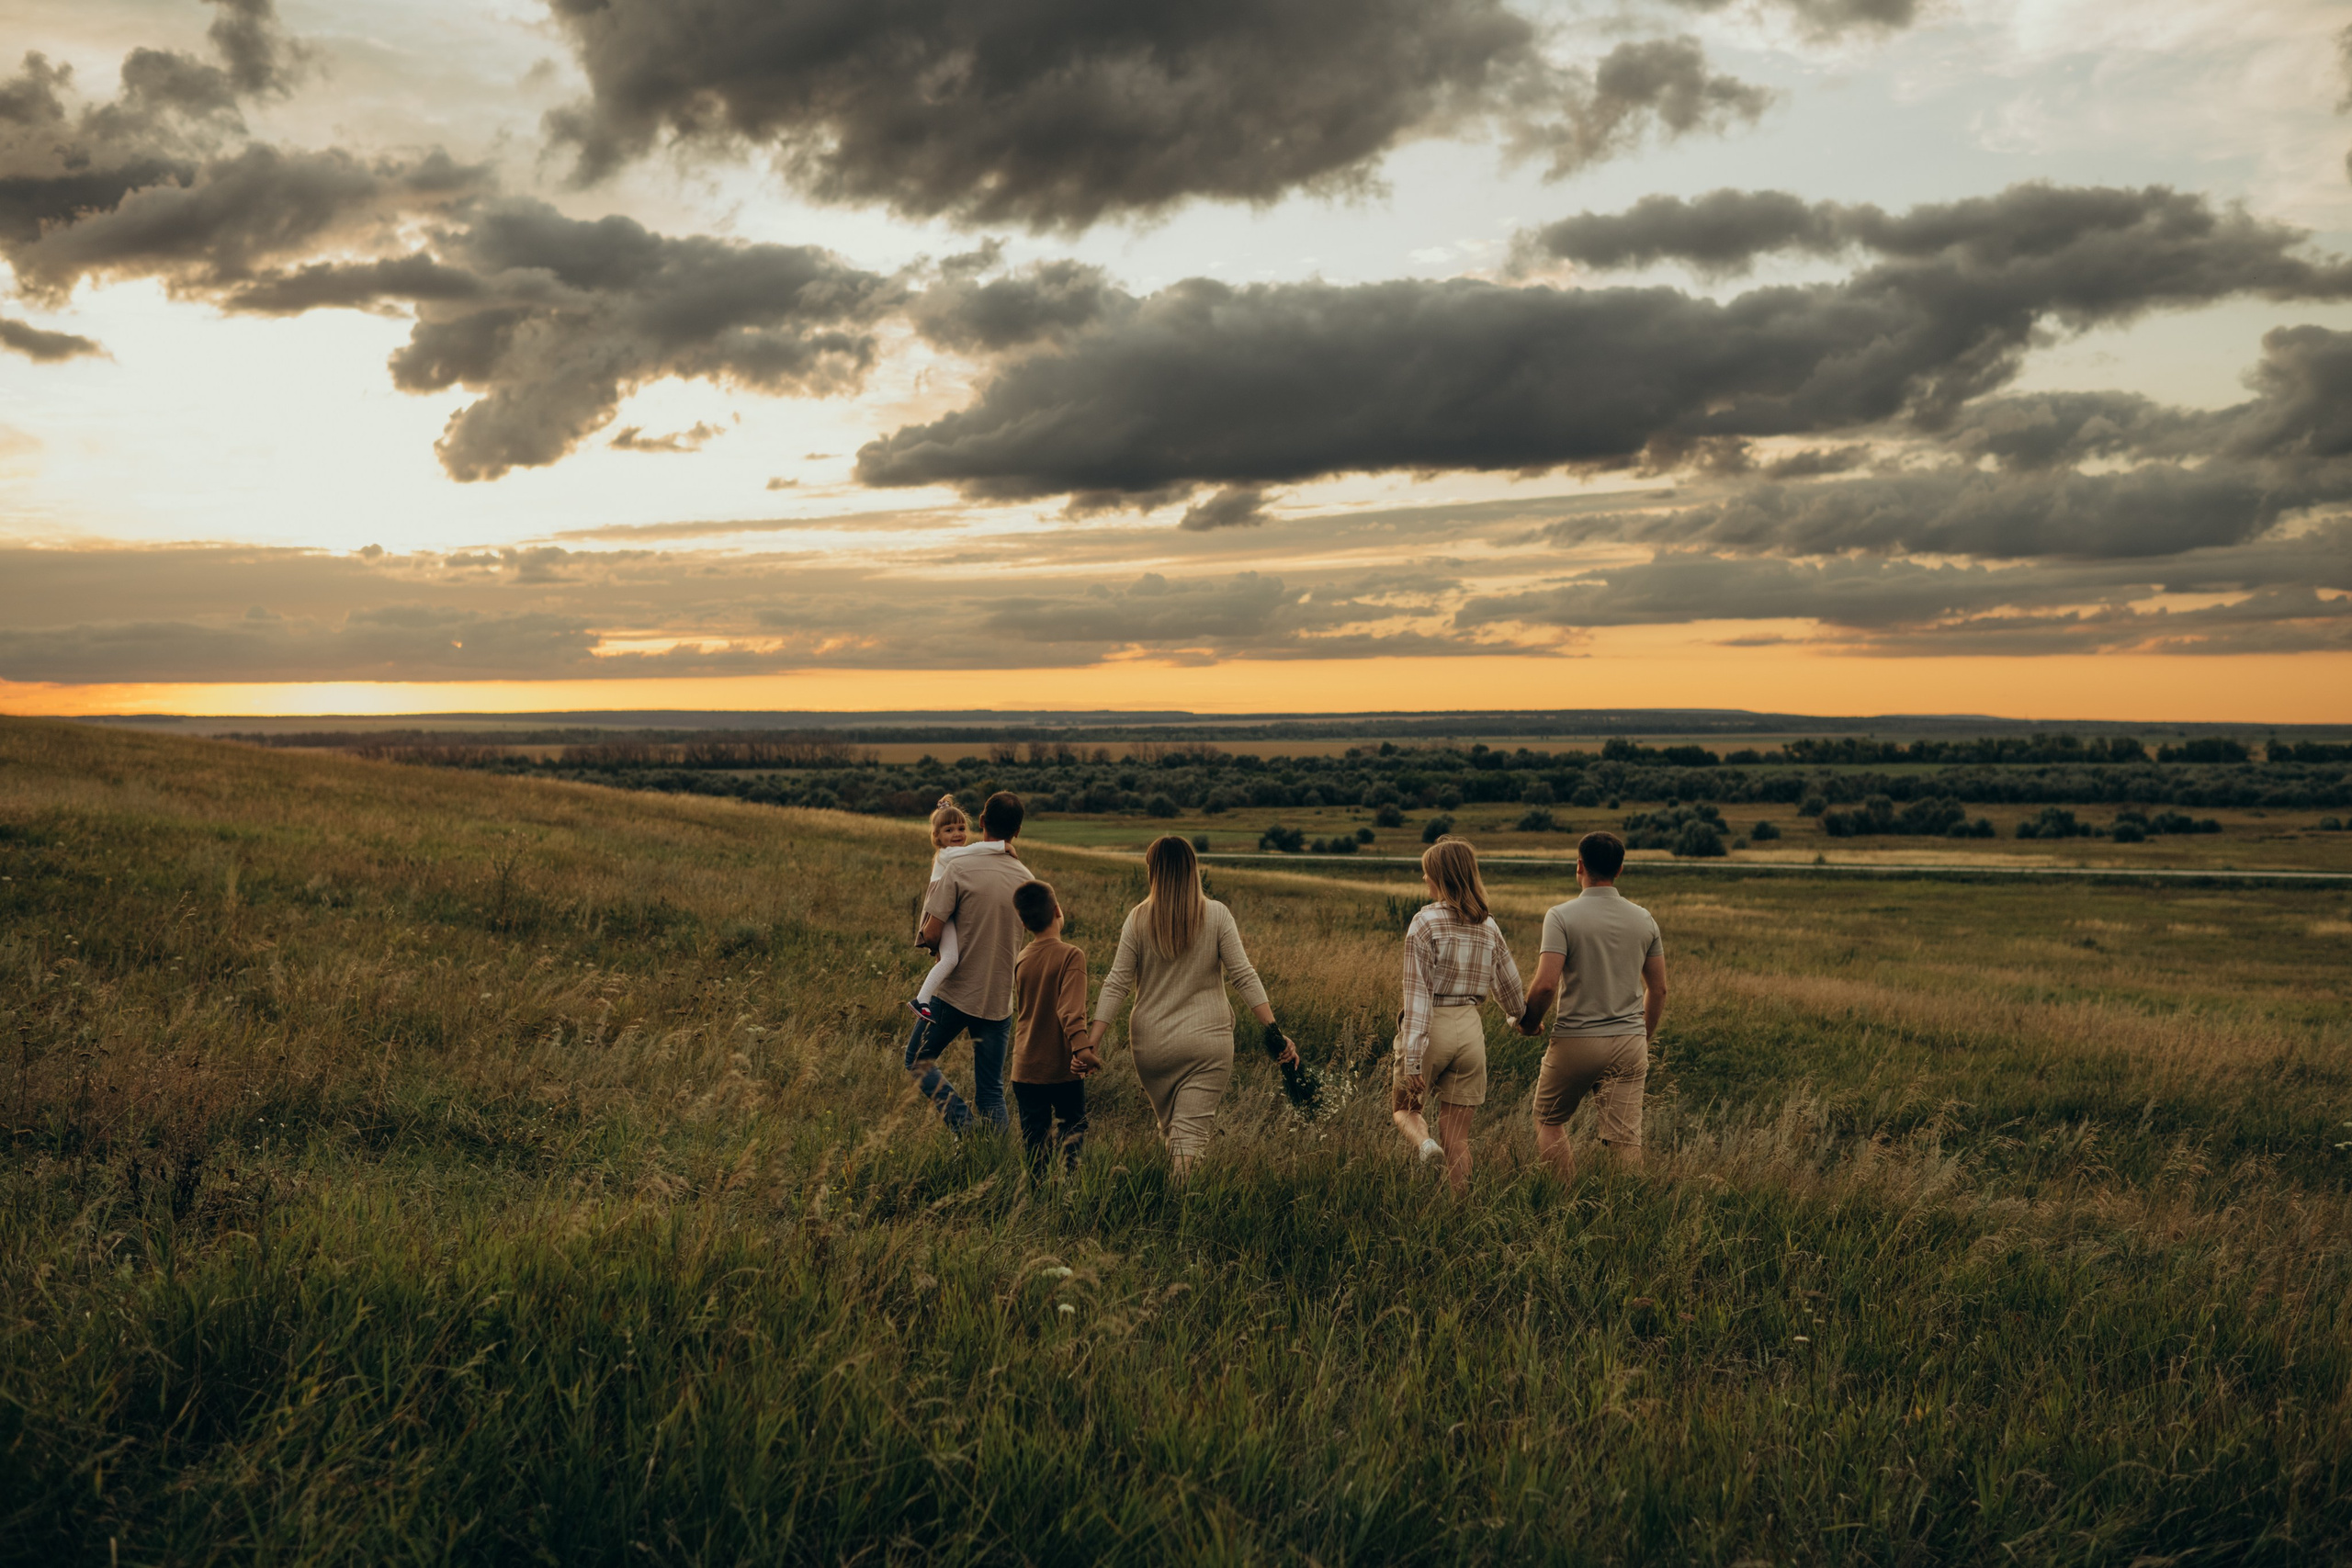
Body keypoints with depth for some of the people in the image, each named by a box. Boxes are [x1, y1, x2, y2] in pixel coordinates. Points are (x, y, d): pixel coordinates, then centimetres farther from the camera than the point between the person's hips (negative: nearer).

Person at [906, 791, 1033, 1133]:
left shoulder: (959, 868, -13)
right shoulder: (1025, 878, 3)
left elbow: (931, 933, -13)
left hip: (956, 992, -4)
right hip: (1000, 998, 4)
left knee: (917, 1060, 15)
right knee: (991, 1091, 11)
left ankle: (965, 1127, -3)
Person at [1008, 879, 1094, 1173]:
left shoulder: (1021, 959, 5)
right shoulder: (1071, 955, -12)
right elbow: (1071, 1007, -25)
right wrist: (1081, 1047, -32)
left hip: (1025, 1069, 4)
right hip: (1063, 1068, -4)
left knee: (1034, 1140, 9)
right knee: (1073, 1127, 11)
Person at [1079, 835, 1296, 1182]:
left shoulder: (1138, 919, -2)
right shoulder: (1217, 915, -3)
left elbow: (1117, 984, -3)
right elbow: (1243, 977, -6)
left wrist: (1093, 1039, -1)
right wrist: (1275, 1032, -4)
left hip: (1152, 1044, 1)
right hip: (1207, 1042, -1)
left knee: (1169, 1128, 18)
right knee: (1191, 1132, -4)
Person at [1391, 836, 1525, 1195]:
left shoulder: (1425, 922, -10)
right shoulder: (1488, 926, 5)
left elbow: (1418, 993, -15)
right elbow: (1510, 985, 15)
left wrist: (1412, 1057, -16)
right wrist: (1520, 1018, 37)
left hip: (1433, 1027, -4)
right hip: (1470, 1028, 4)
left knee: (1403, 1106, 17)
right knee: (1457, 1136, 11)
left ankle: (1424, 1142, -15)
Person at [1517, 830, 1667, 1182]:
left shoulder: (1562, 916, -10)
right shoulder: (1644, 919, 5)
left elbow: (1546, 984, -18)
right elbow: (1658, 989, 11)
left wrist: (1529, 1022, 1)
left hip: (1575, 1041, -3)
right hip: (1629, 1042, 3)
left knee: (1548, 1121, 16)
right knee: (1625, 1139, 3)